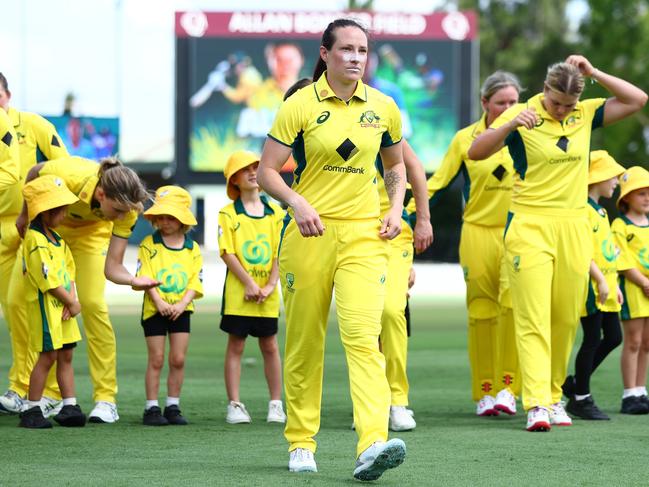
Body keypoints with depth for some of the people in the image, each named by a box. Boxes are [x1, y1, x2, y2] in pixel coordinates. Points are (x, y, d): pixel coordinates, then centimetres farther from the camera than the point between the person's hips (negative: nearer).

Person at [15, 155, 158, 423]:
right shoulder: (68, 175, -41)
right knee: (18, 300, -6)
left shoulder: (126, 209, -33)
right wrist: (25, 214, -4)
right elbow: (34, 172, -17)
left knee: (92, 304, -17)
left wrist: (133, 280, -52)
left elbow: (112, 266, -31)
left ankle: (105, 399, -14)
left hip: (90, 231, 0)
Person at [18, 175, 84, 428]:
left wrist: (73, 300, -4)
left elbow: (69, 271, 12)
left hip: (63, 307, 9)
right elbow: (48, 280, -19)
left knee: (66, 356, 10)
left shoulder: (57, 239, 13)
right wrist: (71, 303, -11)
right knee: (48, 357, -6)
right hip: (45, 306, -9)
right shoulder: (35, 241, -17)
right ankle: (31, 410, 1)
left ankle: (70, 407, 15)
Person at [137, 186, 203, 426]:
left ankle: (173, 407, 11)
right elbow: (145, 277, -8)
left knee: (178, 360, 2)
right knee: (156, 360, -1)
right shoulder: (149, 245, -1)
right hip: (154, 309, -2)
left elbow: (195, 281, 1)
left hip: (180, 310, 2)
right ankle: (151, 408, 4)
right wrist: (160, 302, -19)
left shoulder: (192, 248, 5)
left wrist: (181, 304, -14)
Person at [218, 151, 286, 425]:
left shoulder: (275, 213, 8)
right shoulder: (228, 214, 0)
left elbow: (280, 253, 4)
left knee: (270, 346, 6)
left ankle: (276, 404, 12)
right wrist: (249, 284, -14)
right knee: (235, 345, 1)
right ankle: (234, 405, 4)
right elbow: (227, 253, -7)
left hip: (268, 293, 2)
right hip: (238, 291, -2)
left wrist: (271, 285, -8)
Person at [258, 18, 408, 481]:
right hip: (310, 232, -1)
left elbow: (396, 165, 23)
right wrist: (297, 202, -18)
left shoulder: (382, 107, 7)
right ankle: (301, 442, 20)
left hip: (364, 234, 1)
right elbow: (267, 171, -2)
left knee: (363, 335, -16)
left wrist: (396, 208, 6)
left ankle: (373, 443, -27)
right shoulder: (300, 105, -2)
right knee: (305, 342, 5)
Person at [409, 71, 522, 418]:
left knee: (513, 303, -18)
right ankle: (485, 392, 8)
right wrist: (407, 211, -6)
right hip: (478, 231, 1)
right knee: (482, 310, 1)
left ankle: (507, 386, -16)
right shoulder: (465, 139, 4)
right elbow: (438, 181, 4)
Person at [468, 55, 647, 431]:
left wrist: (594, 73, -3)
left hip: (574, 227, 4)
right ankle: (537, 405, -18)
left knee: (566, 319, 7)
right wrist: (511, 124, -28)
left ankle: (554, 396, 20)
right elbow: (476, 152, -12)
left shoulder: (585, 115, 8)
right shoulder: (522, 116, -4)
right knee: (533, 319, -11)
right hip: (530, 226, -4)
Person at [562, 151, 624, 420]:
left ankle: (576, 383, 21)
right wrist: (601, 281, -21)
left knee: (613, 338, 9)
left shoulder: (600, 211, 17)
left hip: (605, 287, 10)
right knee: (592, 340, -5)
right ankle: (580, 398, 5)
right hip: (591, 286, -9)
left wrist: (614, 284, 18)